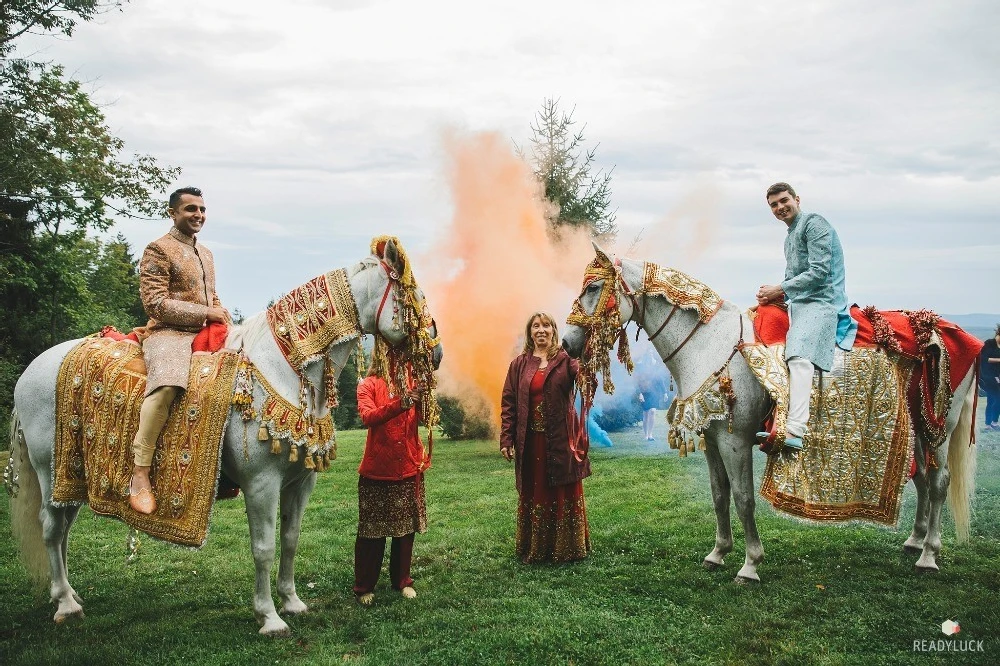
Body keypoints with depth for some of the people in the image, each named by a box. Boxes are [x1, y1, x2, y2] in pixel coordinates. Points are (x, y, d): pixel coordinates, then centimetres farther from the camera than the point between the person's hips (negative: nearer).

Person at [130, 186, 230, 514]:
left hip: (207, 335, 8)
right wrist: (204, 313, -15)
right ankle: (139, 475, -34)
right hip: (168, 334, -8)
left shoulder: (206, 254, 22)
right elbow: (155, 302, -12)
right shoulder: (159, 250, -2)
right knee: (167, 382, -37)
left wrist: (222, 313, 7)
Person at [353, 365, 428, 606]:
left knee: (406, 528, 12)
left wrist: (425, 395, -25)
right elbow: (368, 418, -21)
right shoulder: (368, 386, -3)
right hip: (377, 470, -3)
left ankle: (402, 581, 26)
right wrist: (400, 403, -34)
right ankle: (364, 587, 16)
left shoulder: (411, 383, 6)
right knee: (371, 531, 3)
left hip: (409, 469, 3)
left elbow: (424, 417, -6)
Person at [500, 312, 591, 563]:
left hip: (561, 440, -2)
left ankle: (568, 548, 20)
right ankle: (533, 549, 23)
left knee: (566, 495, 6)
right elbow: (508, 403, 4)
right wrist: (506, 439, -3)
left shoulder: (566, 360, 0)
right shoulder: (519, 365, 5)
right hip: (530, 441, 2)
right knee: (532, 494, 10)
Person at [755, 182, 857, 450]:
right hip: (797, 304, 11)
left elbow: (820, 271, -15)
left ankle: (794, 431, -43)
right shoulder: (790, 237, 26)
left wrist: (779, 289, -12)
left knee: (799, 356, -30)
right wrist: (774, 295, 8)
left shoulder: (813, 223, -5)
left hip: (822, 302, -11)